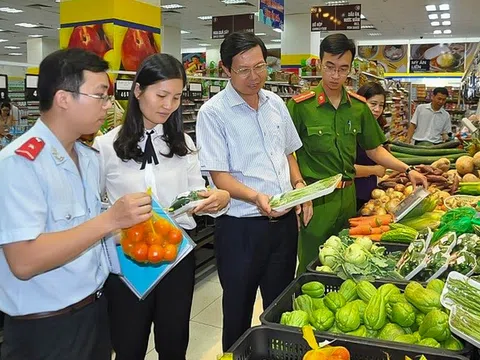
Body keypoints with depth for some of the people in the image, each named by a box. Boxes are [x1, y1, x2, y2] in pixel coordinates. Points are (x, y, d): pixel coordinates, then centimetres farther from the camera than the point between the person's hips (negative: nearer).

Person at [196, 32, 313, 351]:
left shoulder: (276, 104, 7)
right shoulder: (213, 112, -12)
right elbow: (219, 176, -15)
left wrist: (299, 185, 1)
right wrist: (256, 197, -31)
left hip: (284, 220, 6)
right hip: (241, 227, -5)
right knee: (239, 311, 13)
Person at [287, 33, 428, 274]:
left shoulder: (359, 106, 6)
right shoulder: (300, 105, -8)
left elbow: (374, 149, 14)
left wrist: (407, 170, 5)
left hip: (348, 196, 5)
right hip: (314, 198, -5)